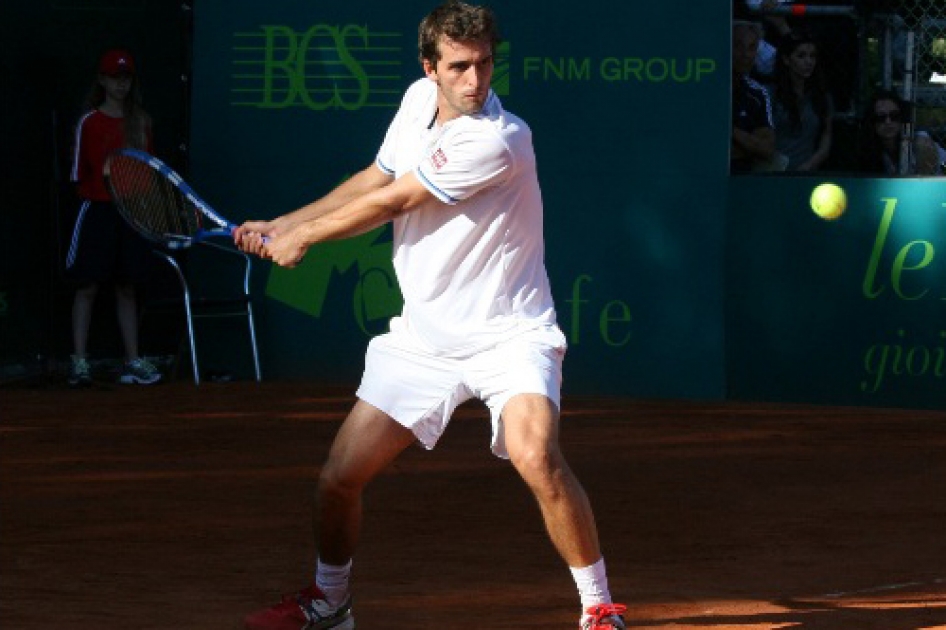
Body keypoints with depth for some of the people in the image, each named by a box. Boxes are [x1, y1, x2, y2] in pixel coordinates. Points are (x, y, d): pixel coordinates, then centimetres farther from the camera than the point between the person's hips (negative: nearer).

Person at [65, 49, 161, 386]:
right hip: (97, 209, -3)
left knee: (127, 287, 8)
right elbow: (79, 174, -2)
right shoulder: (89, 123, -2)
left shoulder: (141, 121, 9)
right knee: (88, 286, -2)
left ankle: (132, 361, 11)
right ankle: (80, 362, 0)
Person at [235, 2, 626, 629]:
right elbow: (373, 180, 19)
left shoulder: (498, 140, -24)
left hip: (507, 334, -6)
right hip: (424, 337, 6)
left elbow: (392, 202, -14)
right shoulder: (419, 100, 1)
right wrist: (281, 224, 15)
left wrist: (301, 238, -1)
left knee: (537, 458, -31)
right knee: (340, 477, 4)